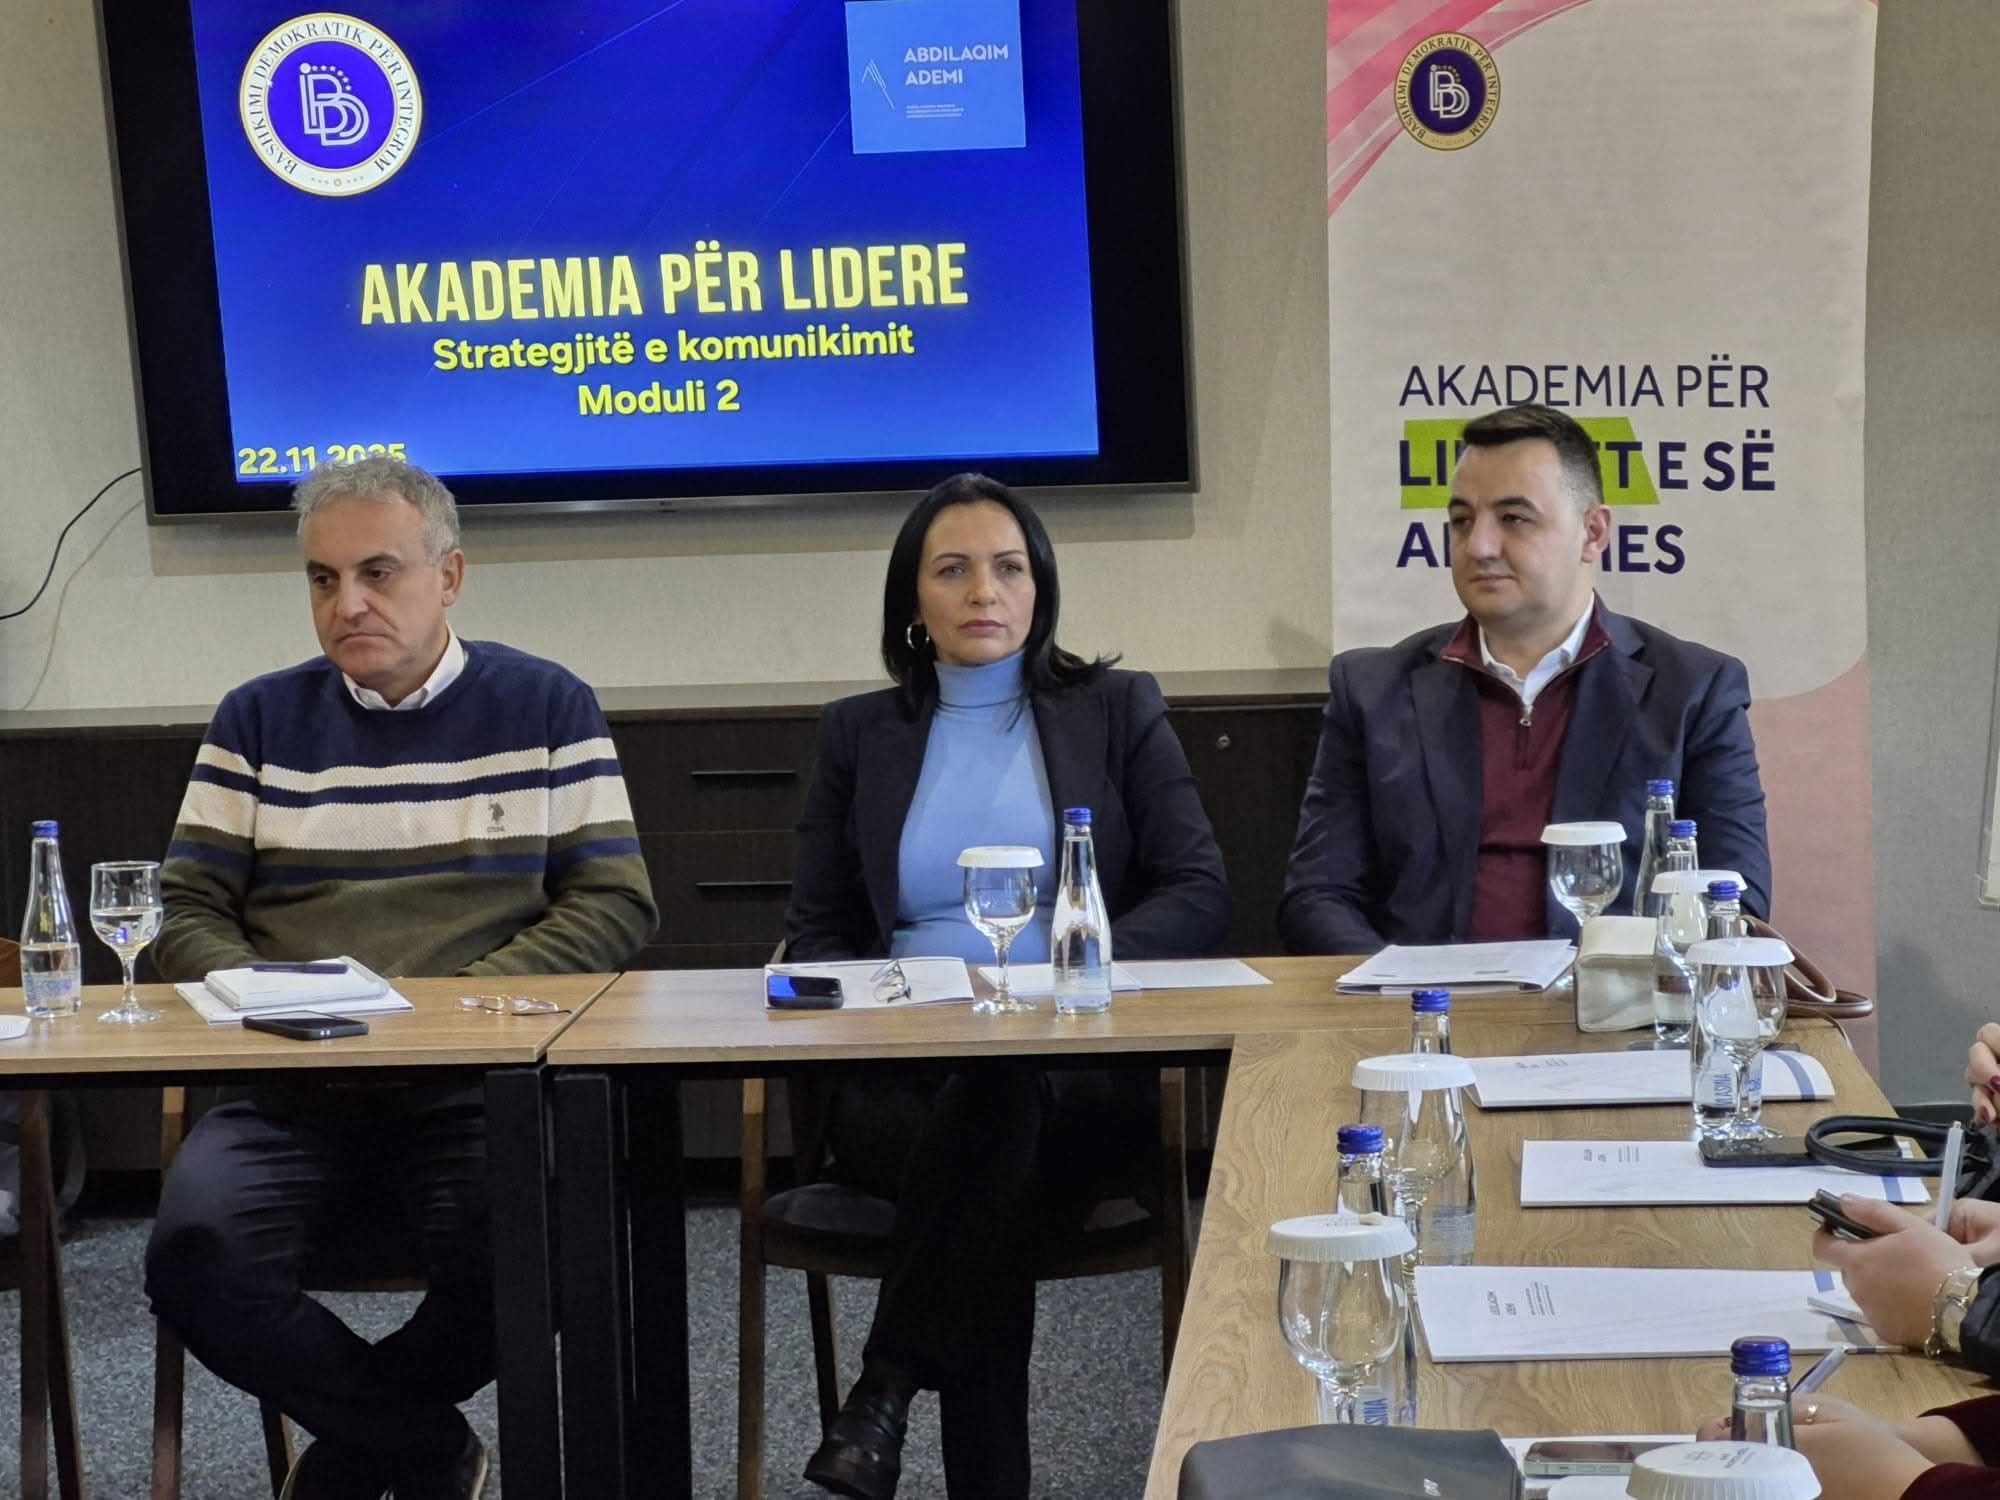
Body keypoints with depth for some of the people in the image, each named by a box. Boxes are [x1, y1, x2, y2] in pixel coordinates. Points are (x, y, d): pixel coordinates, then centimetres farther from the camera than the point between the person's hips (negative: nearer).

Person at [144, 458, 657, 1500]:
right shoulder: (259, 720, 12)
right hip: (289, 1090, 2)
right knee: (198, 1259, -28)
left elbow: (615, 904, 1)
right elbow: (188, 912, 11)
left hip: (480, 1082, -2)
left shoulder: (546, 707, 7)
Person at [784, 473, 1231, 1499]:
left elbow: (1199, 895, 2)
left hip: (1081, 1075, -1)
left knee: (999, 1090, -38)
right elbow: (815, 934, 14)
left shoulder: (1118, 711, 11)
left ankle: (887, 1389, -31)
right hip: (900, 1079, 1)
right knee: (991, 1171, -35)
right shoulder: (857, 734, 16)